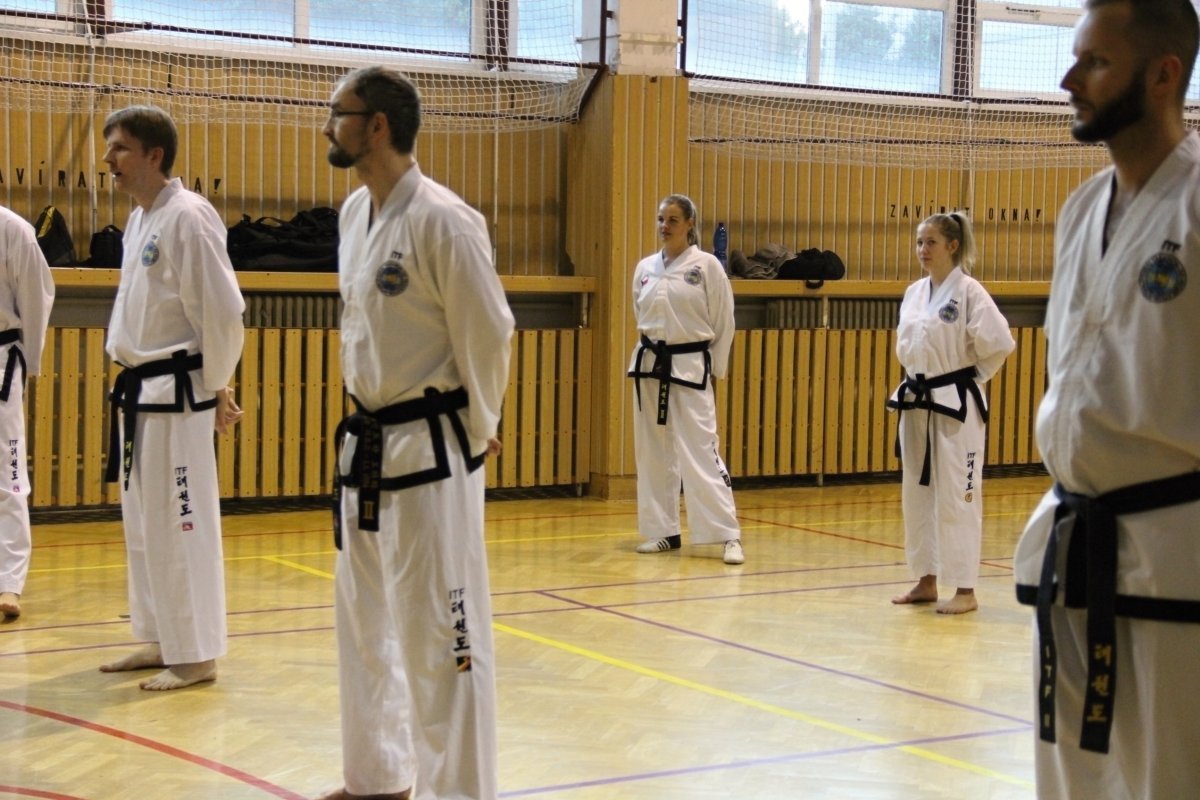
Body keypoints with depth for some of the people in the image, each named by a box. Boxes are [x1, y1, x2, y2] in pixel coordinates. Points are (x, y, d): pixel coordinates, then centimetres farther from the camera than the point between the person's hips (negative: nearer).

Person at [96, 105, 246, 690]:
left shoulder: (188, 217, -16)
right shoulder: (140, 220, 13)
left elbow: (222, 311, -17)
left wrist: (218, 390, -11)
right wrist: (134, 381, 17)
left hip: (176, 395, -10)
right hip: (139, 392, 10)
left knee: (180, 528, -5)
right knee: (142, 526, 16)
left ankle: (195, 656, 4)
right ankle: (160, 641, 27)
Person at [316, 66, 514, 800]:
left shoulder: (442, 220, -19)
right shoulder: (354, 212, 8)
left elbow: (488, 335, -15)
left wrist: (478, 432, -5)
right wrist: (371, 423, 17)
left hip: (429, 452, -9)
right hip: (366, 445, 9)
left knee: (440, 634, -3)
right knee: (364, 624, 18)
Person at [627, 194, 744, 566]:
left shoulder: (707, 265, -7)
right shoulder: (645, 267, 6)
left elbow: (724, 323, -2)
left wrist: (713, 368, 0)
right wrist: (653, 351, 16)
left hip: (689, 367, -5)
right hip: (649, 367, 5)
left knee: (701, 452, -10)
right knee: (653, 452, 8)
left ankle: (729, 535, -7)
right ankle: (663, 531, 19)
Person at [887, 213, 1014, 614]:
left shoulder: (968, 292, -12)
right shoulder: (914, 293, 10)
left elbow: (999, 344, -16)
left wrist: (971, 378, -6)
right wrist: (919, 381, 11)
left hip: (955, 407, -7)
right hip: (917, 404, 8)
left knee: (956, 497, -5)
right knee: (916, 493, 12)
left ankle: (965, 590, 2)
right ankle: (926, 581, 23)